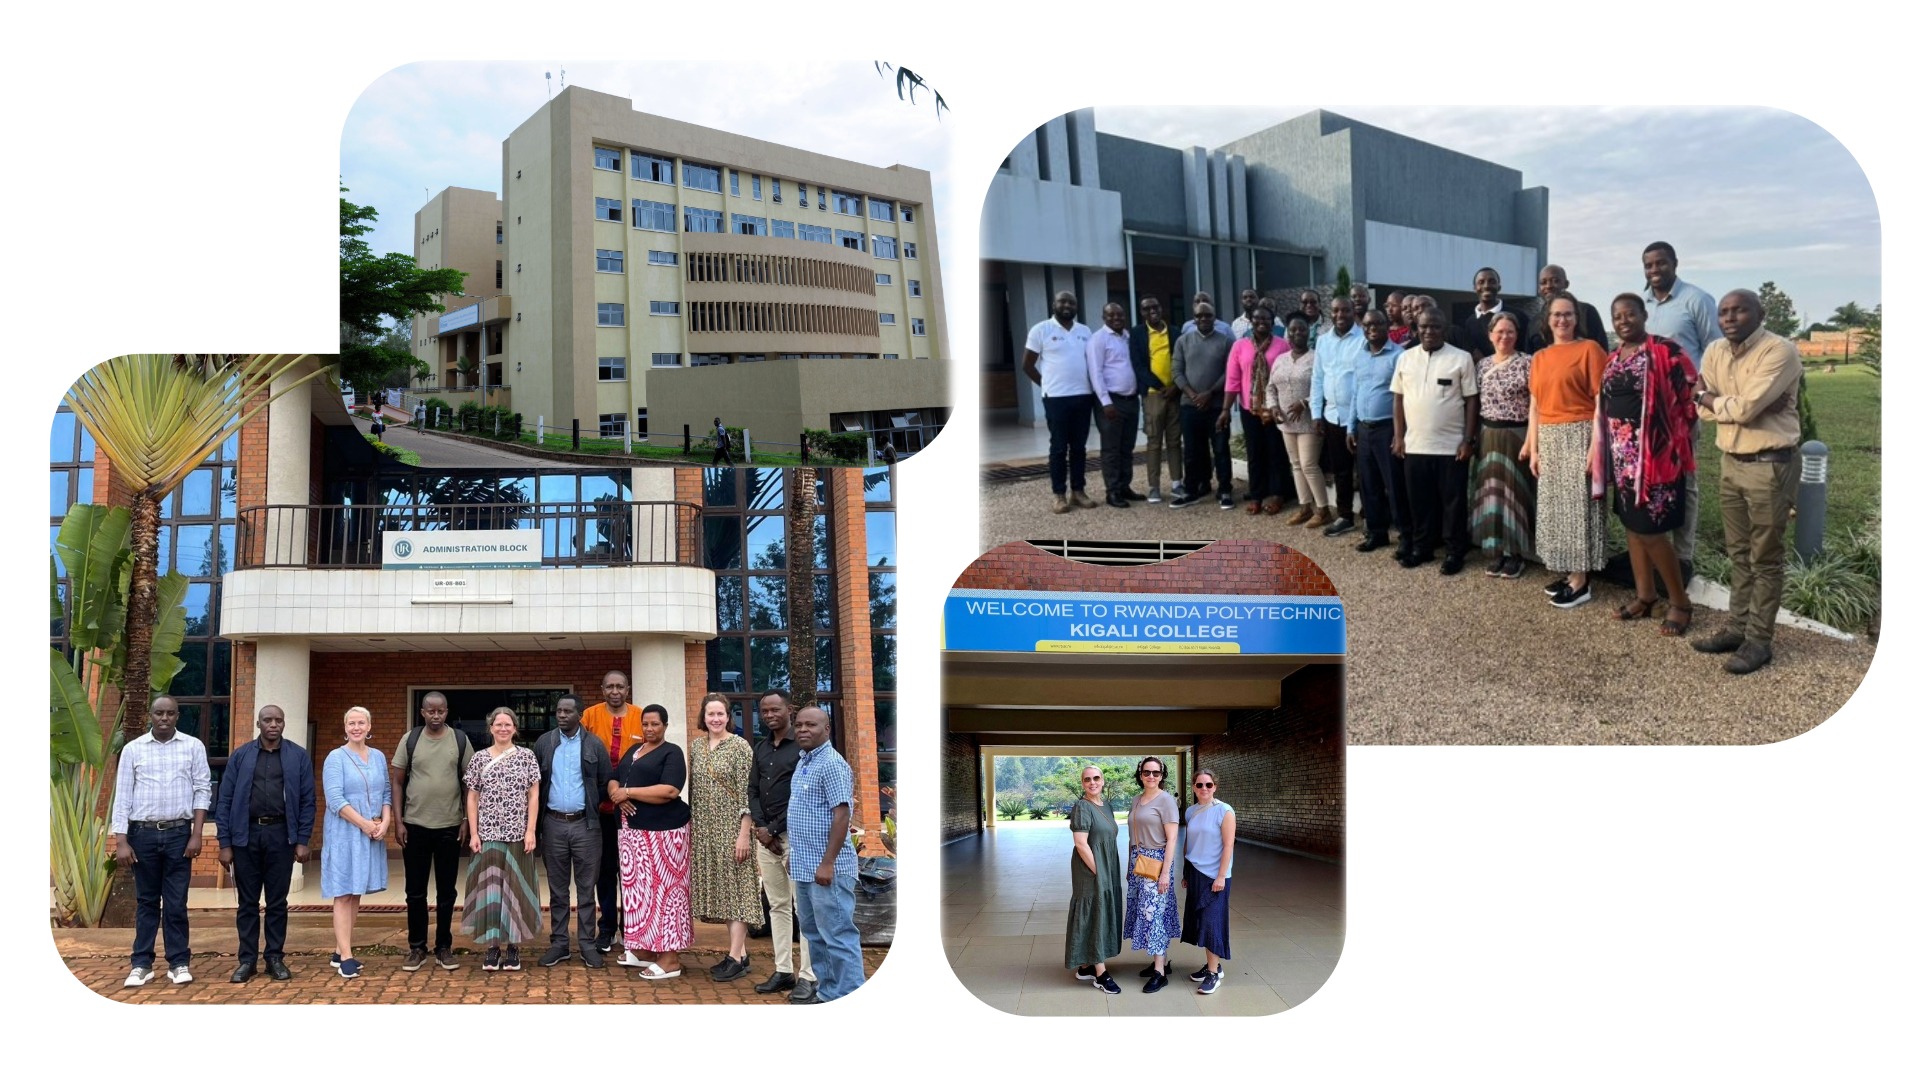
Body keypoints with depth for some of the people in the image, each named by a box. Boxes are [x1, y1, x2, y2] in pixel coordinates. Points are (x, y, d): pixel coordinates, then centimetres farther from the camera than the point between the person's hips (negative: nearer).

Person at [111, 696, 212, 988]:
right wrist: (121, 842, -4)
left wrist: (196, 835, -6)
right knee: (146, 901, 8)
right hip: (142, 833, 1)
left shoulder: (193, 747, 2)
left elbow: (203, 791, 1)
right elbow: (122, 797, 2)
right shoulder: (133, 749, 3)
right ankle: (142, 964, 13)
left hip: (178, 833, -1)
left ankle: (178, 963, 10)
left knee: (176, 903, 2)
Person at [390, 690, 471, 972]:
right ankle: (416, 948, 15)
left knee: (446, 891, 7)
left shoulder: (460, 740, 0)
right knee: (415, 891, 6)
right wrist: (398, 822, -3)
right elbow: (398, 783, 3)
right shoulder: (410, 740, 0)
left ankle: (444, 948, 16)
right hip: (415, 825, 0)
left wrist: (467, 820, -2)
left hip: (450, 826, 0)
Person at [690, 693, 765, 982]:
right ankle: (739, 952, 14)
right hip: (705, 831, 6)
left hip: (731, 829, -6)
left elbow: (747, 793, -11)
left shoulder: (739, 746, -8)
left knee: (734, 888, -5)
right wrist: (690, 828, 11)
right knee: (719, 890, 8)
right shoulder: (697, 746, 9)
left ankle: (735, 958, -4)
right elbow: (692, 789, 15)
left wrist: (744, 834, -16)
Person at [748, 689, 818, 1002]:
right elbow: (753, 791, 15)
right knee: (777, 906, 10)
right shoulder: (760, 748, 14)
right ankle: (783, 970, 15)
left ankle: (808, 976, -4)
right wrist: (761, 827, -1)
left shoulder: (803, 746, -7)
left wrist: (775, 829, -11)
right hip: (765, 835, 7)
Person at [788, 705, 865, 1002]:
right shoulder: (804, 762, 14)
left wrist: (827, 864, -23)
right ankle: (828, 994, 26)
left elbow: (841, 815, -20)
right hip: (805, 867, 10)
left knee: (837, 935, -6)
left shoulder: (831, 764, -14)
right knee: (815, 934, 16)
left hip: (827, 869, -10)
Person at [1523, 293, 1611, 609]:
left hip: (1579, 436, -7)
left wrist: (1596, 446, -16)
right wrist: (1533, 449, 8)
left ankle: (1580, 582, 0)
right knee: (1554, 506, 10)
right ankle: (1567, 572, 19)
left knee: (1578, 505, -4)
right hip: (1549, 440, 7)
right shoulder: (1539, 357, 13)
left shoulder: (1589, 349, -6)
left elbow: (1601, 401, -10)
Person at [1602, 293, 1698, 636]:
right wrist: (1608, 451, 13)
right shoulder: (1613, 360, 12)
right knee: (1631, 524, 11)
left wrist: (1677, 447, -12)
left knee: (1650, 530, -7)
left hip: (1653, 452, -8)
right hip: (1622, 454, 8)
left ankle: (1680, 602, 5)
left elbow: (1688, 400, -11)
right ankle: (1644, 596, 22)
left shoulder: (1665, 352, -11)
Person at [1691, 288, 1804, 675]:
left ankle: (1759, 640, 7)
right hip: (1730, 462, 7)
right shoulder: (1715, 352, 7)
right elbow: (1704, 408, 1)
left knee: (1765, 559, 1)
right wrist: (1734, 404, -16)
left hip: (1768, 466, -7)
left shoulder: (1780, 351, -17)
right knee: (1739, 554, 16)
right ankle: (1737, 628, 25)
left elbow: (1745, 408, -24)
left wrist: (1710, 397, -6)